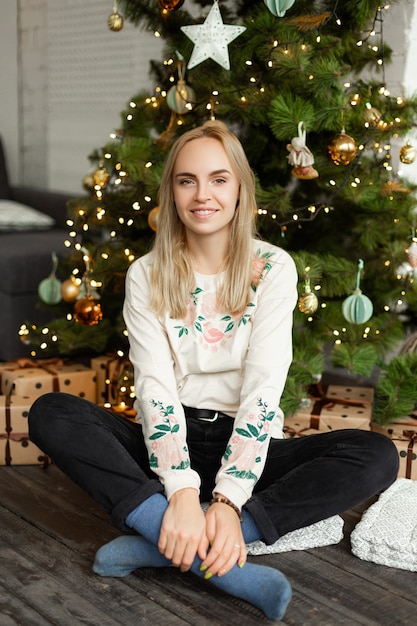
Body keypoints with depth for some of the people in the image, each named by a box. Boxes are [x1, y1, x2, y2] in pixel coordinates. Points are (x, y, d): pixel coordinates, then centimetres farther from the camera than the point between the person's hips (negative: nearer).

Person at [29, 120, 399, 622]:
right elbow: (155, 386, -12)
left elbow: (262, 390, -14)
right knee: (50, 414, -25)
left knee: (376, 456, -26)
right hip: (169, 445, 1)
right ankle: (227, 566, -36)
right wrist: (182, 491, -29)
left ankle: (164, 545, -30)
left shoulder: (273, 269, -5)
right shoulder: (146, 275, -1)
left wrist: (227, 501, -27)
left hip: (244, 447, 0)